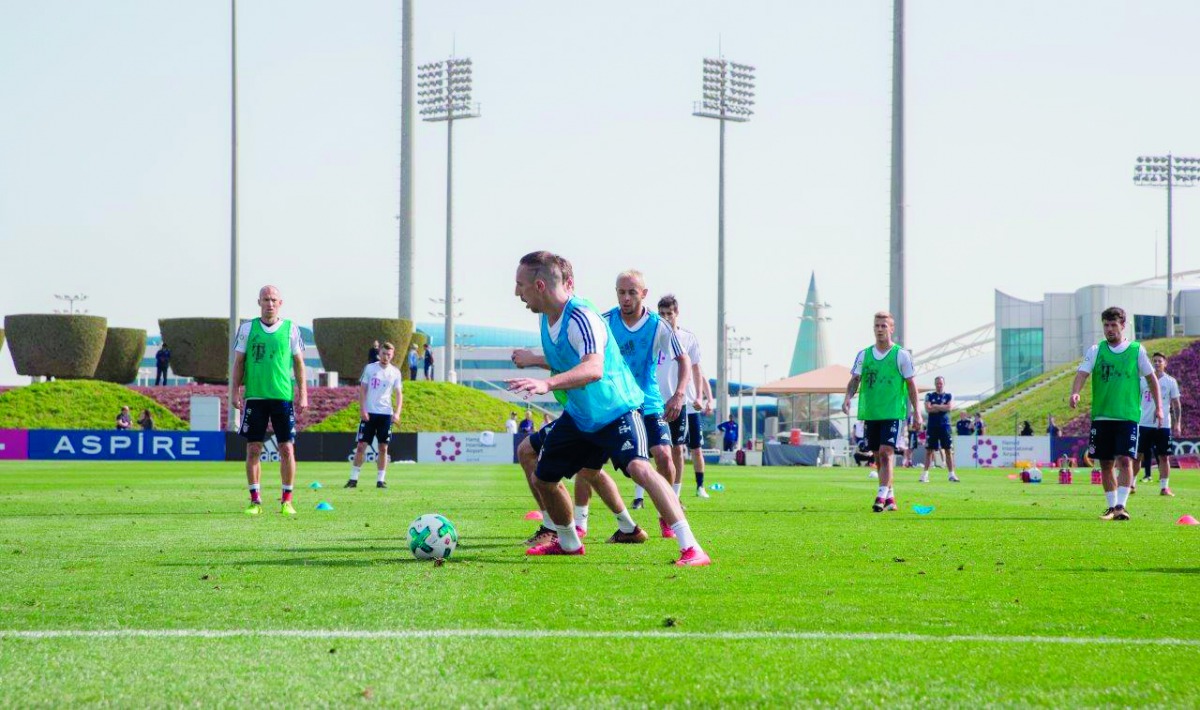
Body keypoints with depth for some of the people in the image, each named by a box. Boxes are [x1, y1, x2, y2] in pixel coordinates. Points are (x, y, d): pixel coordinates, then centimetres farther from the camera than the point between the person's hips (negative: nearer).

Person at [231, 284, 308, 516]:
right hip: (254, 396, 0)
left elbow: (298, 362, 8)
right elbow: (239, 361, 9)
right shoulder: (247, 328, 6)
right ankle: (255, 500, 6)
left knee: (287, 449, -3)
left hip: (283, 396, 0)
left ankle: (287, 501, 5)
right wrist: (235, 391, 1)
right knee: (253, 449, 0)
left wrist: (302, 394, 2)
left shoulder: (290, 328, 5)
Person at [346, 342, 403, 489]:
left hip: (386, 413, 1)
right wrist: (362, 409, -8)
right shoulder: (370, 368, 2)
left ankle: (381, 480, 7)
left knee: (383, 448, 2)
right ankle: (353, 478, 3)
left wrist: (397, 412, -8)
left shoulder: (395, 372, 5)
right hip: (369, 413, -1)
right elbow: (362, 390, 2)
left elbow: (399, 394, 6)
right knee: (361, 445, -3)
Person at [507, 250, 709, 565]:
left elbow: (593, 369, -46)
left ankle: (691, 548, -31)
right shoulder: (547, 317, -1)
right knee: (542, 477, 15)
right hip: (578, 415, 9)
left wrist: (547, 384, -58)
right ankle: (568, 543, 41)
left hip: (616, 410, -9)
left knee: (639, 467, -31)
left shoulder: (580, 317, -28)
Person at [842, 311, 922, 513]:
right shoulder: (864, 355, 9)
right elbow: (855, 379, 8)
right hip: (870, 413, 4)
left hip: (893, 413, -4)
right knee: (878, 456, 9)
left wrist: (916, 411, -2)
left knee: (886, 453, -16)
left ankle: (882, 496, -20)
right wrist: (848, 398, -12)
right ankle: (889, 495, 20)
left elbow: (910, 383, 1)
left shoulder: (901, 355, -1)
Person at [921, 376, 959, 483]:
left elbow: (949, 407, -10)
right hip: (932, 426, 0)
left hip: (945, 426, 0)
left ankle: (951, 474, 2)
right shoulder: (929, 396, 7)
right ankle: (925, 474, 5)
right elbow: (928, 409, -8)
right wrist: (942, 407, -7)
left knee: (949, 450, -1)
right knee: (929, 450, 1)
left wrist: (935, 406, -7)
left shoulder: (949, 396, 8)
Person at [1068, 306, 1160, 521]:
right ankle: (1111, 506, 17)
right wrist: (1075, 393, -27)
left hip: (1128, 416, -2)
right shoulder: (1096, 350, 5)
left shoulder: (1137, 350, 3)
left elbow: (1151, 378, 12)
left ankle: (1121, 506, -15)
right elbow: (1082, 372, -7)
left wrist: (1158, 406, 10)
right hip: (1101, 415, 2)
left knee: (1125, 461, -14)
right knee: (1106, 464, 6)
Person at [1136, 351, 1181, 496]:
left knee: (1164, 456, 0)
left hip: (1163, 425, -1)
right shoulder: (1143, 380, 6)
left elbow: (1176, 404, 5)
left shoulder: (1170, 382, 4)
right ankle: (1131, 484, 9)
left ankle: (1164, 487, 5)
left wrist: (1177, 423, -2)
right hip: (1144, 424, 1)